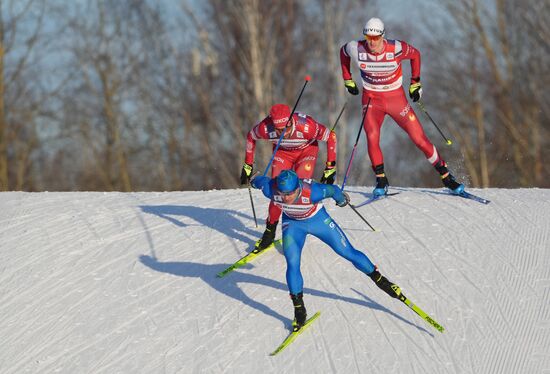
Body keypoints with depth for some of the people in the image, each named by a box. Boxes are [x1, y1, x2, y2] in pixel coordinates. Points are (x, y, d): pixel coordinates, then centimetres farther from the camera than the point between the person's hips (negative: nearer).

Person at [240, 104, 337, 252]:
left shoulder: (306, 126, -41)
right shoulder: (265, 128, -33)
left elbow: (330, 136, -24)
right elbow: (250, 136, -9)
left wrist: (330, 167, -21)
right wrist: (248, 165, -2)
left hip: (307, 150, -2)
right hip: (282, 152, 2)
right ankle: (270, 231, 8)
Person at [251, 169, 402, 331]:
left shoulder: (312, 192, -40)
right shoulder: (271, 189, -34)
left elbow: (333, 190, -20)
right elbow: (260, 181, -10)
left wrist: (342, 199, 2)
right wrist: (254, 181, 14)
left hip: (318, 219, -1)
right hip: (292, 223, 1)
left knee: (348, 252, 6)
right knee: (292, 264, -14)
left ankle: (379, 279, 28)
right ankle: (299, 311, -1)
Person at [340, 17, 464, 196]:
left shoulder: (396, 49, -20)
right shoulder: (356, 49, -17)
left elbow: (415, 54, 1)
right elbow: (343, 51, 7)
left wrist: (415, 82, 4)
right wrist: (348, 80, 8)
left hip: (396, 98, -1)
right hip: (371, 99, 1)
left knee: (419, 139, -3)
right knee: (372, 138, -21)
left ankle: (445, 175, 11)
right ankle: (381, 181, -6)